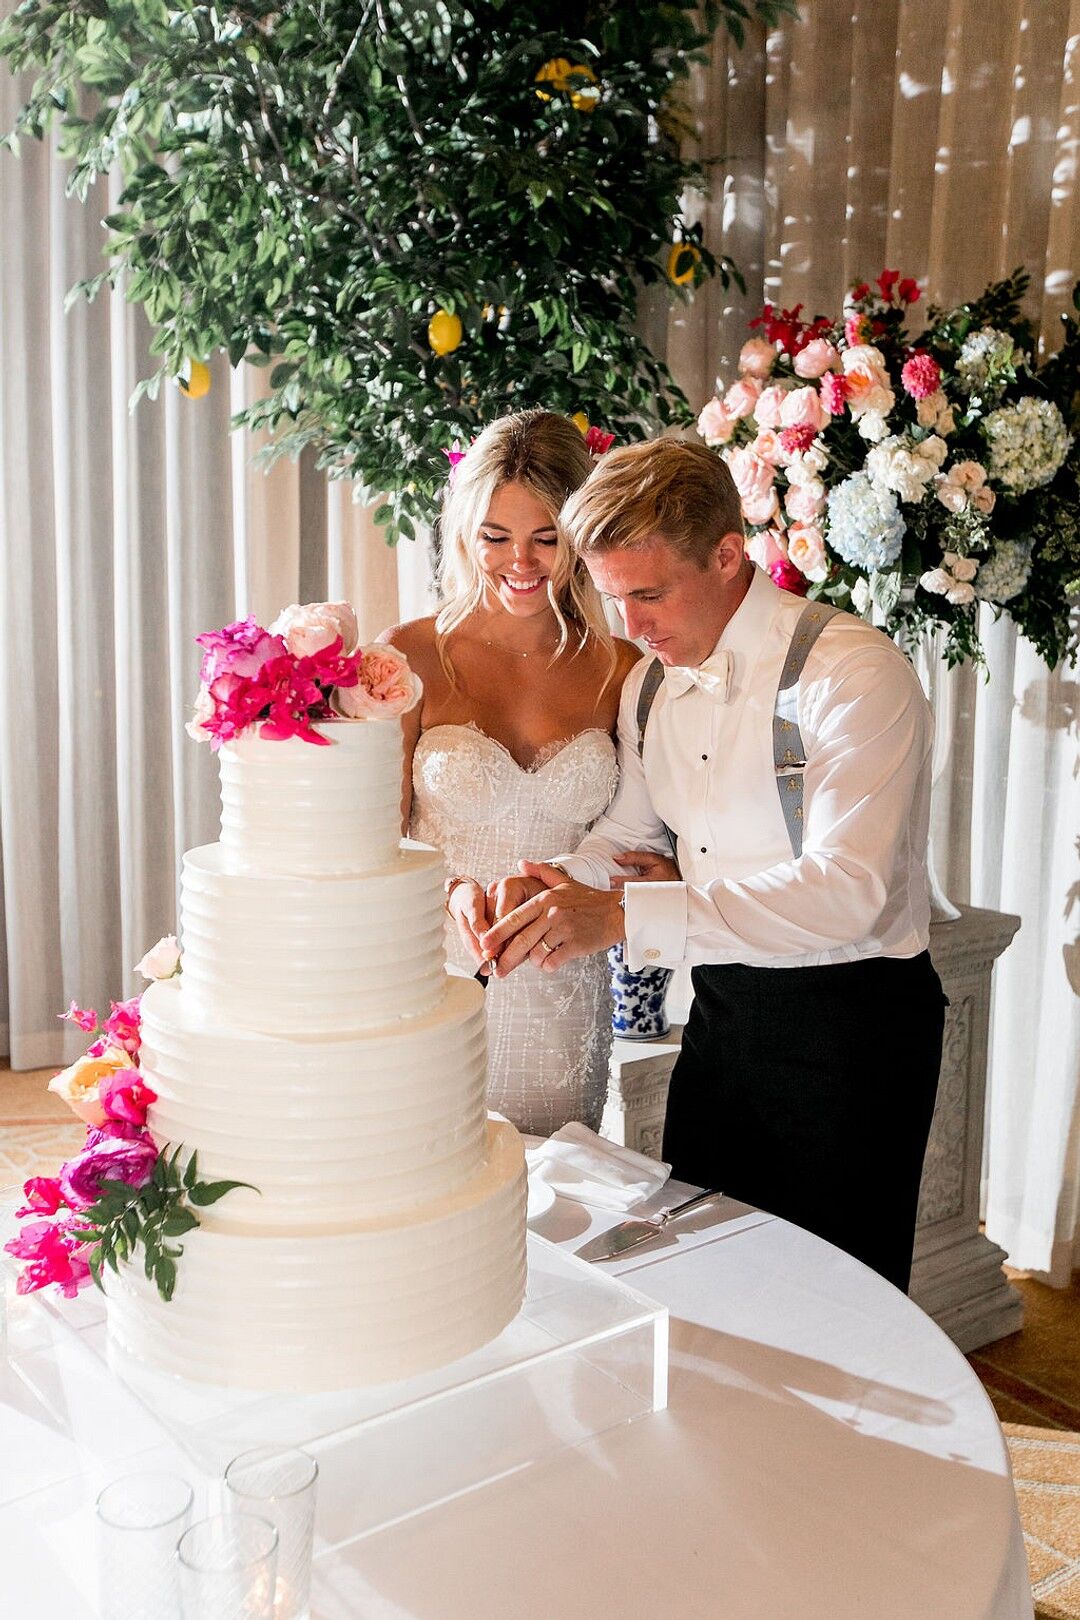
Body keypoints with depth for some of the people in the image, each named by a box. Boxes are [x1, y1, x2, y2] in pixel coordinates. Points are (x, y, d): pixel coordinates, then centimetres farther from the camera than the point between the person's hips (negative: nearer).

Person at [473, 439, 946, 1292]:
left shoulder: (854, 671, -20)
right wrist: (551, 886, -12)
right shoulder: (651, 683, 5)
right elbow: (624, 831, 13)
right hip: (723, 1010, 7)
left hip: (851, 1024, -7)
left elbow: (847, 891, -28)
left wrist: (623, 916, -32)